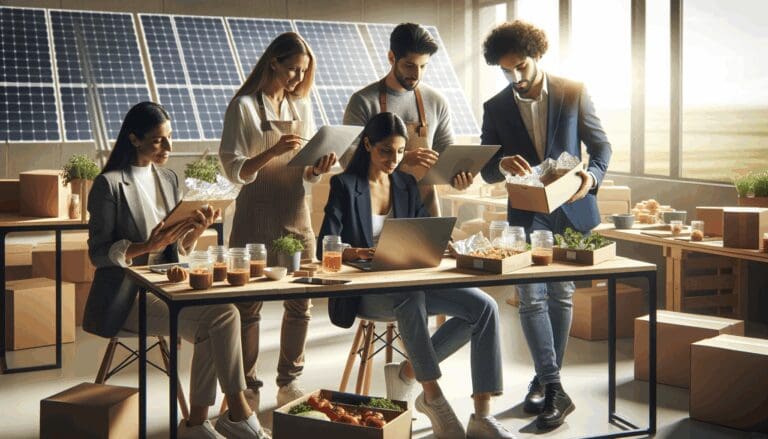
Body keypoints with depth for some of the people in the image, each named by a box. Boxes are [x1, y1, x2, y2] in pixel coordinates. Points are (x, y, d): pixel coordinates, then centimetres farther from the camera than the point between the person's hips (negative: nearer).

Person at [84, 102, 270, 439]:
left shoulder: (168, 179, 14)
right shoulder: (109, 184, -6)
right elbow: (98, 254, -10)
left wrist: (196, 230, -7)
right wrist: (149, 245, -25)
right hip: (127, 295, -6)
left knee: (224, 314, -21)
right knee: (214, 322, -24)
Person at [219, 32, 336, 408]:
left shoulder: (302, 106, 11)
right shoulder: (244, 106, -6)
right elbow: (235, 171, -11)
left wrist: (318, 168, -8)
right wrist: (273, 151, -25)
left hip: (296, 213, 5)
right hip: (256, 214, -5)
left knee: (300, 302, 7)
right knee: (249, 305, 1)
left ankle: (290, 383, 20)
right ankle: (247, 388, 11)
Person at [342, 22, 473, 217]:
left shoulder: (436, 102, 7)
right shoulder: (363, 101, -4)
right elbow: (348, 157, -12)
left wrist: (458, 175, -9)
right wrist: (402, 158, -23)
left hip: (425, 205, 3)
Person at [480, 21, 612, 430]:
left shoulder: (574, 93, -2)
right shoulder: (495, 108, 1)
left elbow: (601, 145, 3)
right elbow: (486, 171, 3)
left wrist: (592, 176, -18)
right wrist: (502, 164, -21)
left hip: (571, 211, 0)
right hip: (527, 215, 0)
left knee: (561, 296, 8)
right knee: (531, 298, -8)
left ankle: (544, 379, 23)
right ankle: (554, 388, -4)